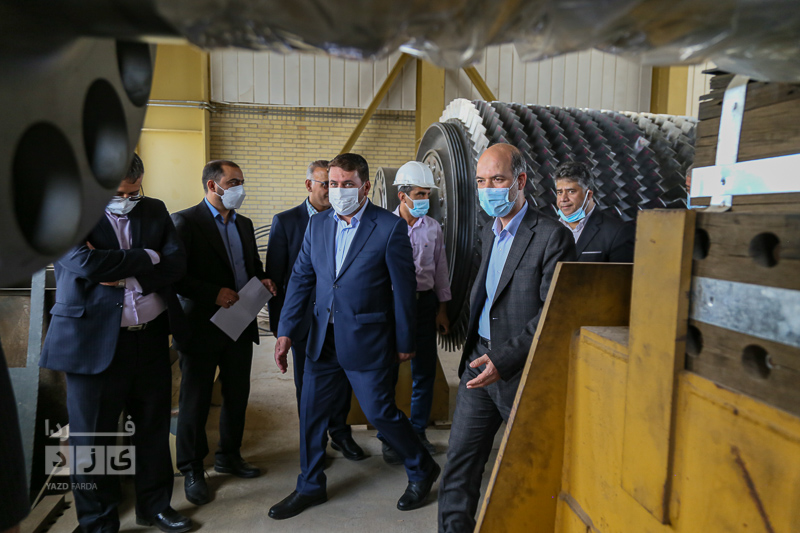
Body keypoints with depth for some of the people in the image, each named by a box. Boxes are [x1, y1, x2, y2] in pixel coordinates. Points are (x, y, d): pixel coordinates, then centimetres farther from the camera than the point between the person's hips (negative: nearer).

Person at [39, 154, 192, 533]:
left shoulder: (155, 210, 8)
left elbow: (177, 263, -2)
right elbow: (86, 263, -21)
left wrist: (124, 274, -13)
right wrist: (146, 257, -11)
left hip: (151, 338, 4)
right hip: (93, 342, -4)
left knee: (153, 428, 16)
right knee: (92, 440, 8)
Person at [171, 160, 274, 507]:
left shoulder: (244, 224, 13)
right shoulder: (184, 222, -9)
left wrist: (262, 280, 0)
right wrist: (213, 293, -23)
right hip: (202, 328, -6)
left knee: (237, 396, 16)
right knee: (195, 401, 6)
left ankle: (229, 456, 36)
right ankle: (192, 471, 23)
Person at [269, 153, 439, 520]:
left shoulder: (390, 227, -11)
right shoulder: (318, 224, 5)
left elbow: (404, 288, -7)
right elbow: (301, 278, 7)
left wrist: (404, 343, -3)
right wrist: (285, 332, 3)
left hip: (366, 339, -5)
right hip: (324, 338, 6)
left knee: (380, 412, 4)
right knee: (311, 411, 12)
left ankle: (422, 470, 31)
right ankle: (310, 486, 34)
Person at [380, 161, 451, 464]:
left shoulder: (433, 228, 6)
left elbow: (440, 271, 11)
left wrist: (442, 310, 8)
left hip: (425, 302, 4)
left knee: (424, 370, 9)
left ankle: (417, 430, 27)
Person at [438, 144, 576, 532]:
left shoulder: (552, 237, -14)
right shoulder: (489, 232, 12)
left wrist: (504, 360, -22)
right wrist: (475, 352, 16)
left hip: (523, 370, -6)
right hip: (479, 362, 7)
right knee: (459, 465, 9)